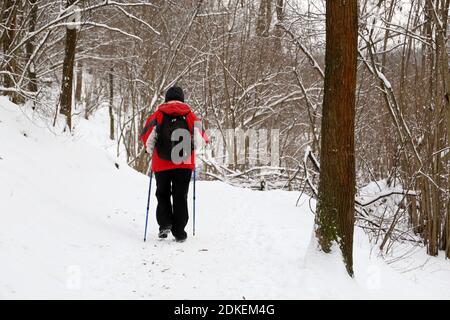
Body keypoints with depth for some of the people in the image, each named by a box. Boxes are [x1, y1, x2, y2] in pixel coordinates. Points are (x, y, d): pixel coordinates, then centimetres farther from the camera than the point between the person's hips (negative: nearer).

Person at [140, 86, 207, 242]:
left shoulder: (159, 114, 6)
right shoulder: (189, 115, 8)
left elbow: (146, 135, -5)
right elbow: (201, 137, 0)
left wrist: (151, 152, 12)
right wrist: (192, 150, 20)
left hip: (162, 163, 0)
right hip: (184, 163, 0)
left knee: (163, 194, 16)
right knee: (180, 197, 7)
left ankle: (165, 223, -2)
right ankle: (179, 232, 4)